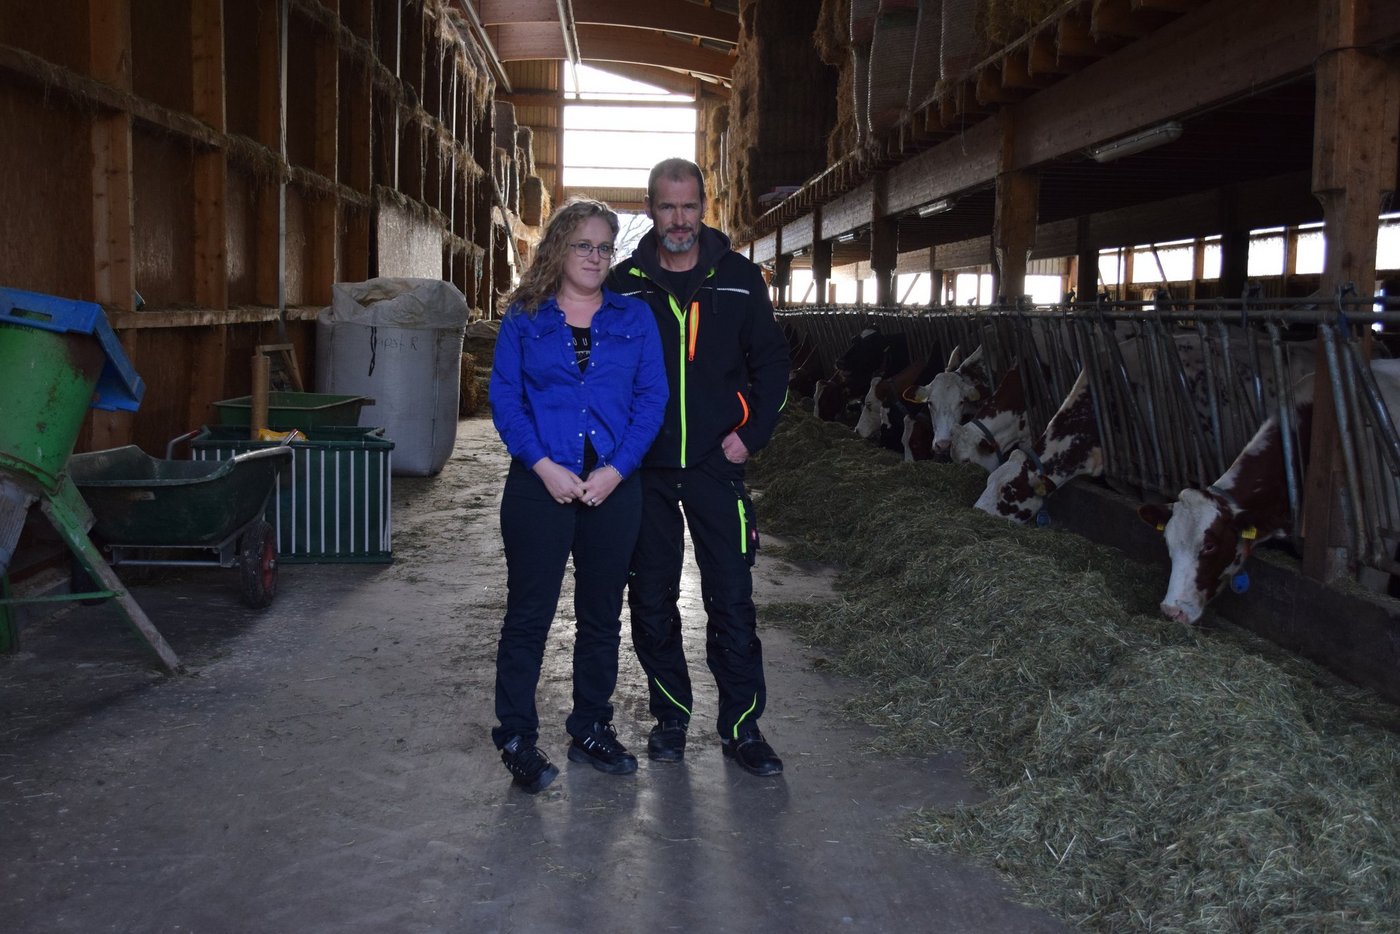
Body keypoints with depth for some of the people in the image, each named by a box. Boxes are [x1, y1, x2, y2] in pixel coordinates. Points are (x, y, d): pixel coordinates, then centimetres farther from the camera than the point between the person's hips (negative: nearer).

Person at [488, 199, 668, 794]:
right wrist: (544, 466, -14)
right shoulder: (524, 319, 4)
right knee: (529, 612, 1)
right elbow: (503, 398, -2)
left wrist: (616, 468, -11)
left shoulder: (634, 318, 7)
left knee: (602, 614, 11)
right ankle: (517, 738, 13)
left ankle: (591, 730, 25)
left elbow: (652, 398, 2)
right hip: (541, 484, -2)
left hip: (614, 486, 2)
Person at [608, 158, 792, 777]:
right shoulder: (624, 284, 3)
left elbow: (771, 363, 8)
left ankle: (742, 727, 11)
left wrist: (751, 434, -2)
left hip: (716, 464, -1)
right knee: (651, 600, 8)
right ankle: (670, 716, 24)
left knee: (731, 599, 0)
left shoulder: (739, 279, 3)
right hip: (644, 469, 1)